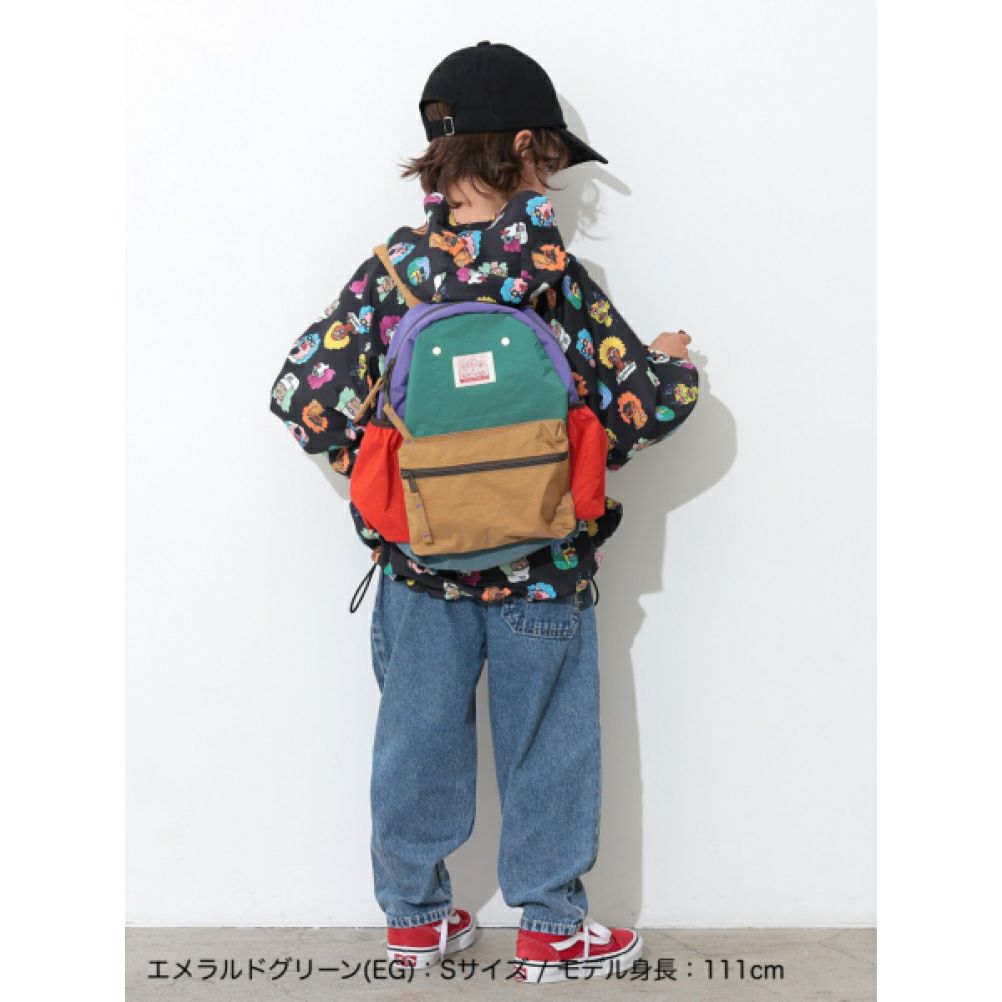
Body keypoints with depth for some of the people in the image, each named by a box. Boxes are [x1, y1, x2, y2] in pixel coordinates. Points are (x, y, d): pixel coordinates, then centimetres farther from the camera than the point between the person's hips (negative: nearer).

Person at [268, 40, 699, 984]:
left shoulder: (391, 269, -5)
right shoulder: (553, 272, -13)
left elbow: (306, 394, -9)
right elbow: (647, 403, -12)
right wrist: (674, 362, 9)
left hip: (420, 555, 3)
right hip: (543, 562, -2)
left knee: (417, 737, 16)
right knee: (547, 746, 12)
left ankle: (414, 914, 29)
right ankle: (551, 930, 24)